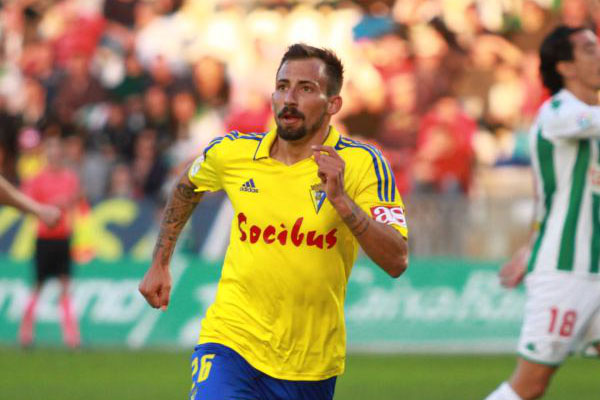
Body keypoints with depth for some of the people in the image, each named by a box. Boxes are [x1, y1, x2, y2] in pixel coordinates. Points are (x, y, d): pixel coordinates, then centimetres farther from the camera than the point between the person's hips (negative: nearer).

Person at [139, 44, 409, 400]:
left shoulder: (362, 164, -9)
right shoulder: (232, 153, -1)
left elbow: (397, 262, -18)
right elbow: (187, 188, 23)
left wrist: (340, 200, -28)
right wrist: (161, 264, 23)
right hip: (232, 342, 0)